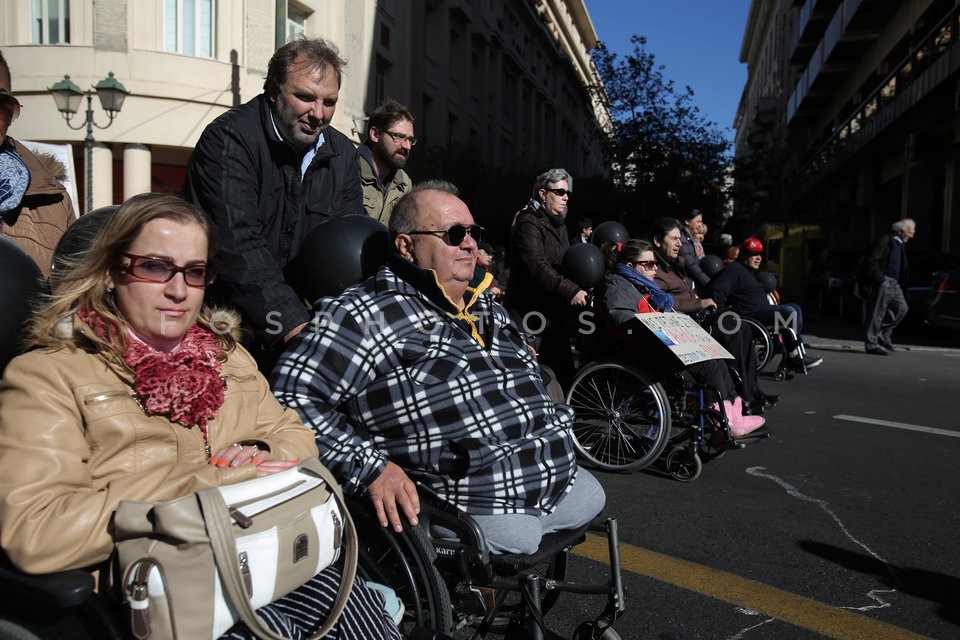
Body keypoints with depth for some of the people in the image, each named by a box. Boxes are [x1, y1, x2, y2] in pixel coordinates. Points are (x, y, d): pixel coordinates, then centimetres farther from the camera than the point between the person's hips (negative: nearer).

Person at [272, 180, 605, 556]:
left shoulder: (490, 311, 15)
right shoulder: (369, 314, -12)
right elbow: (292, 392, -19)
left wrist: (555, 426, 16)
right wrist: (370, 468, -24)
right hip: (475, 507, -8)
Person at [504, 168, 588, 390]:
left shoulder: (559, 226, 20)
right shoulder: (528, 223, -11)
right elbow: (536, 266, -24)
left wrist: (582, 288, 1)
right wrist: (570, 291, -29)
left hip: (555, 314, 9)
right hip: (529, 314, -9)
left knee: (564, 374, 11)